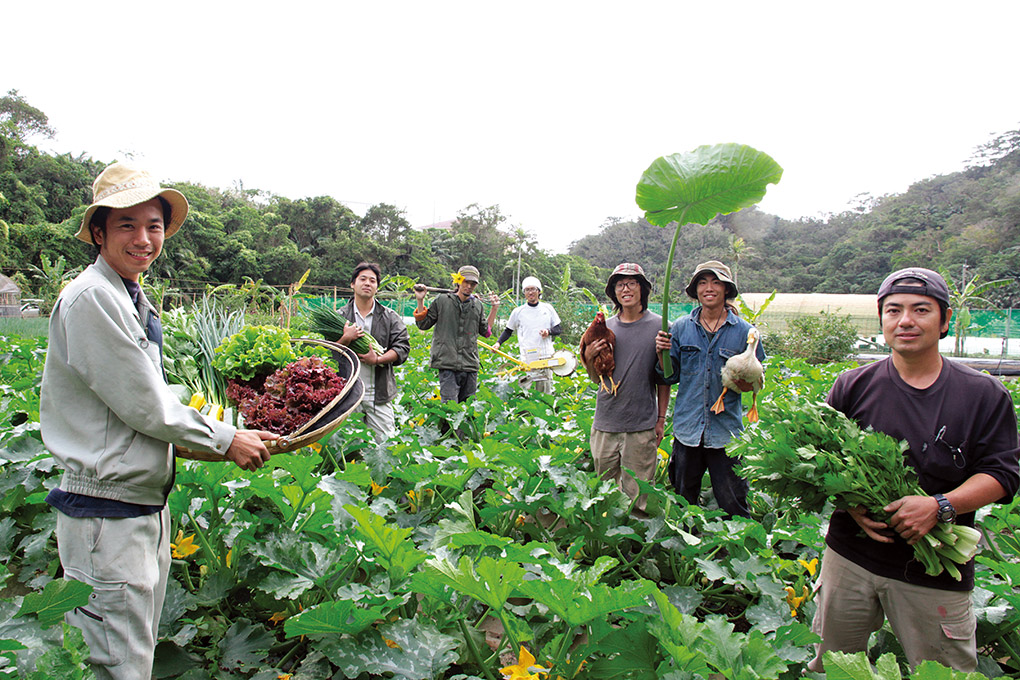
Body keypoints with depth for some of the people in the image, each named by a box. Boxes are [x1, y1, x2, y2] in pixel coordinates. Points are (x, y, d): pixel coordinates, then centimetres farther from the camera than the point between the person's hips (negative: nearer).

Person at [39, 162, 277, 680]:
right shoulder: (91, 297, -17)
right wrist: (224, 440, -9)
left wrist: (227, 430, 14)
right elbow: (142, 404, -18)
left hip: (146, 504, 10)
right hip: (107, 514, -10)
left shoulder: (133, 300, 13)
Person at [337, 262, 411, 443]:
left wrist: (379, 359, -14)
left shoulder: (390, 317, 7)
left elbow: (402, 347, 0)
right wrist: (345, 339, -14)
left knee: (386, 442, -1)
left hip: (379, 393, 0)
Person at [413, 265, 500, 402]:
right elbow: (423, 324, 10)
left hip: (470, 365, 4)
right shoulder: (442, 300, 4)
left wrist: (494, 308, 20)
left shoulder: (478, 305, 14)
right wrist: (420, 301, 1)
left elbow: (485, 331, 24)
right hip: (447, 364, -4)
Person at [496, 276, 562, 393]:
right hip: (527, 358, -2)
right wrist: (498, 343, 1)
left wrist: (548, 332, -4)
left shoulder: (547, 308, 11)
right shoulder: (518, 311, 6)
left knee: (545, 394, 2)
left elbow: (559, 329, 16)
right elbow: (508, 331, 17)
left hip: (546, 356, 2)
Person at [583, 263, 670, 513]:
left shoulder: (659, 326, -3)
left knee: (635, 494, 6)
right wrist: (588, 358, -8)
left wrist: (661, 418, 1)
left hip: (642, 427, -3)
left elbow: (664, 378, 2)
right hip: (605, 423, 3)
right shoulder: (605, 327, 6)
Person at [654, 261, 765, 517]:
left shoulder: (744, 331, -1)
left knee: (733, 507, 4)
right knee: (683, 502, 15)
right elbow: (671, 376, 7)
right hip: (687, 429, 2)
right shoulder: (680, 328, 3)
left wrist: (743, 382, -16)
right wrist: (662, 353, -11)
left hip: (726, 432, -2)